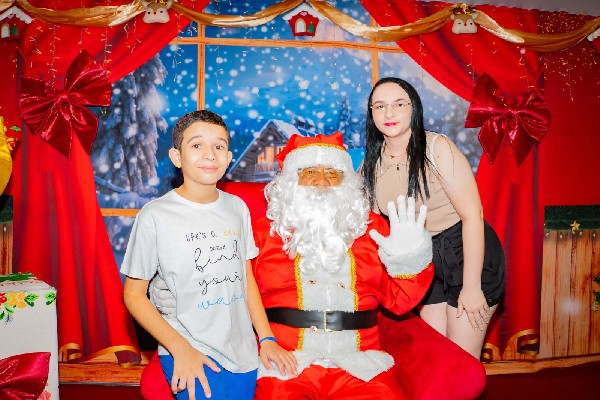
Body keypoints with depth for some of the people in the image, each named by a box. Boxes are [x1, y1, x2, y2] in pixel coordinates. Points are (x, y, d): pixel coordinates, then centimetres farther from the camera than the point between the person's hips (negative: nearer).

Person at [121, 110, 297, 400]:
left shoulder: (237, 207, 4)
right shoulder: (155, 215, -11)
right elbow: (134, 294, -5)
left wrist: (266, 338, 6)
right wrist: (180, 348, -12)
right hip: (189, 355, -4)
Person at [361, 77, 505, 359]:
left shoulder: (437, 148, -17)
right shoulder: (372, 163, -1)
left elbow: (472, 215, -19)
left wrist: (471, 287, -18)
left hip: (467, 254, -5)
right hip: (424, 264, 5)